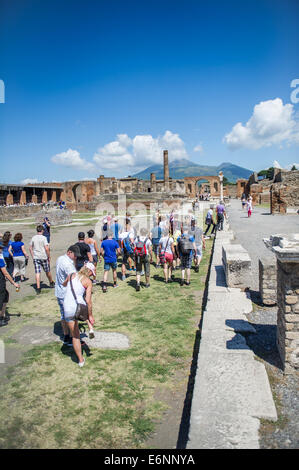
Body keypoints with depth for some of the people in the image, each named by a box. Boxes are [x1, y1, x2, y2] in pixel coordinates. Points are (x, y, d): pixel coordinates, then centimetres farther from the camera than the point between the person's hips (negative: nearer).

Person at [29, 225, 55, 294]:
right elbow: (47, 249, -15)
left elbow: (30, 248, 8)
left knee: (37, 273, 1)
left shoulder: (33, 238, 3)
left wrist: (33, 257, 16)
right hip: (43, 257, -3)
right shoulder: (43, 238, -11)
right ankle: (51, 283, 35)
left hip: (36, 258, 3)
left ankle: (38, 288, -4)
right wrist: (49, 257, -4)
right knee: (47, 271, 15)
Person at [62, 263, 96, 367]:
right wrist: (90, 316, 0)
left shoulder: (71, 275, 6)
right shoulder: (88, 281, -4)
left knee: (75, 336, 14)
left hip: (68, 309, 2)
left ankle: (81, 360, 19)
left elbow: (64, 285, 28)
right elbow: (88, 301, -9)